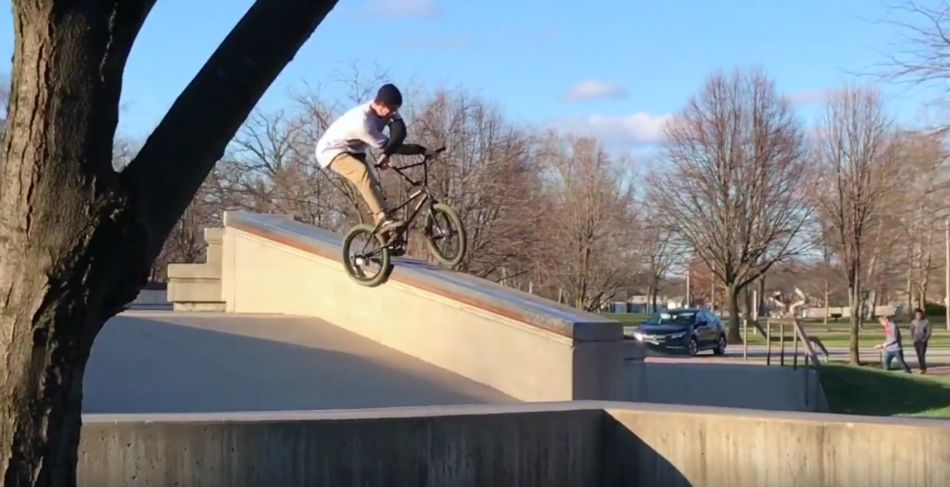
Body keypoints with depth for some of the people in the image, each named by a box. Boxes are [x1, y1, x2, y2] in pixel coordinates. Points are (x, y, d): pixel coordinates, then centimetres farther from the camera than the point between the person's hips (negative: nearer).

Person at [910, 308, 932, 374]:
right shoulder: (913, 322, 2)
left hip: (923, 341, -3)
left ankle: (924, 368, -8)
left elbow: (928, 331, -3)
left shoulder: (926, 322, -4)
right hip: (916, 341, 3)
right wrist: (913, 338, -4)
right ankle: (922, 368, 11)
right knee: (919, 355, 2)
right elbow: (912, 331, 10)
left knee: (922, 354, -13)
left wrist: (925, 339, -12)